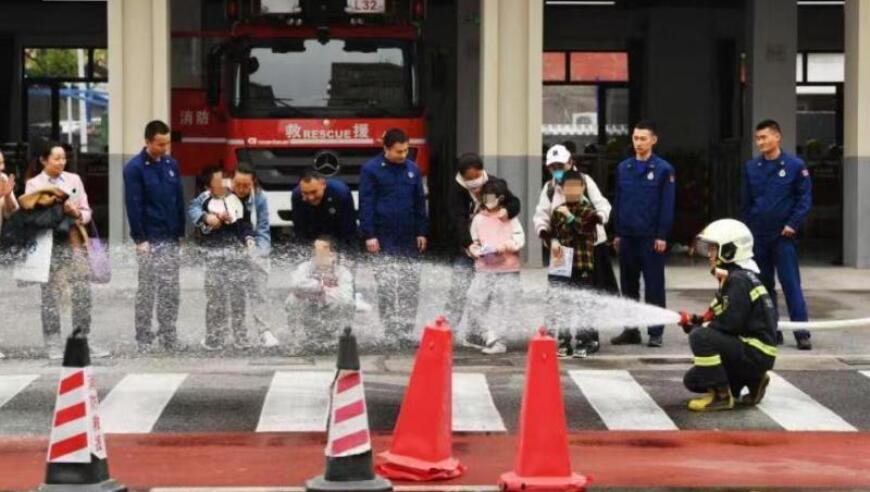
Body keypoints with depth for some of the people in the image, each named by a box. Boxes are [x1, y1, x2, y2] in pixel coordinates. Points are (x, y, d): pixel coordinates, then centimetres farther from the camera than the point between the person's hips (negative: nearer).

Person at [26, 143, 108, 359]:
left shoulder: (74, 180, 11)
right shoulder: (34, 184, 1)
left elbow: (87, 212, 11)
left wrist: (77, 214, -11)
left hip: (75, 242, 3)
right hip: (50, 245, -3)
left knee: (83, 293, 2)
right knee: (50, 295, 0)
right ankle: (53, 344, 6)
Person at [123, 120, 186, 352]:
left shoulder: (171, 164, 7)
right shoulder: (135, 168, -10)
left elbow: (179, 200, 12)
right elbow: (133, 205, -12)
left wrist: (181, 232, 8)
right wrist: (139, 239, -16)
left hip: (171, 238, 5)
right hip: (149, 239, -5)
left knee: (170, 290, 8)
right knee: (147, 290, 0)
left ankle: (169, 336, 15)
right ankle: (143, 339, 7)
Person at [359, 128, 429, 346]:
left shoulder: (412, 169, 8)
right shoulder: (372, 170, -4)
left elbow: (420, 202, 13)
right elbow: (366, 204, -6)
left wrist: (422, 232, 8)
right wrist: (369, 235, -11)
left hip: (409, 238, 4)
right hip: (384, 240, -4)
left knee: (411, 286, 3)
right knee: (386, 287, -4)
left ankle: (406, 332, 10)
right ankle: (391, 332, 1)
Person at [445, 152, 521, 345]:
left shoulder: (495, 184, -9)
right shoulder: (456, 190, -16)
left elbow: (515, 202, 3)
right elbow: (458, 220, -25)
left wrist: (507, 210, -21)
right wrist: (468, 244, -39)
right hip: (465, 247, -3)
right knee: (458, 290, -11)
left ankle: (475, 333, 16)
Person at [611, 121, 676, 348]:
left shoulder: (663, 169, -4)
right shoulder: (623, 168, 9)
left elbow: (667, 205, -6)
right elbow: (618, 201, 12)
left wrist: (662, 236, -11)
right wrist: (617, 232, 9)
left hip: (651, 237, -4)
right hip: (627, 236, 5)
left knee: (654, 286, 0)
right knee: (628, 285, 10)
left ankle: (655, 332, 5)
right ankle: (630, 329, 17)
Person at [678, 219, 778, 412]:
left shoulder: (739, 280, -17)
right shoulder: (732, 278, 14)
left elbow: (729, 323, -24)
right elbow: (724, 318, 14)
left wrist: (696, 325, -12)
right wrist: (696, 320, -2)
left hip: (756, 352, -10)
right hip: (749, 350, 10)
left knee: (700, 337, -28)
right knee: (692, 380, 12)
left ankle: (721, 396, -18)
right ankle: (753, 380, 15)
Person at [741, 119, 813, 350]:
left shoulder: (795, 166, -4)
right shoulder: (751, 168, 6)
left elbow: (805, 198, -3)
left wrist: (793, 224, -12)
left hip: (783, 236, -4)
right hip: (758, 236, 4)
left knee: (791, 284, -8)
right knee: (763, 285, 9)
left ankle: (802, 333, -7)